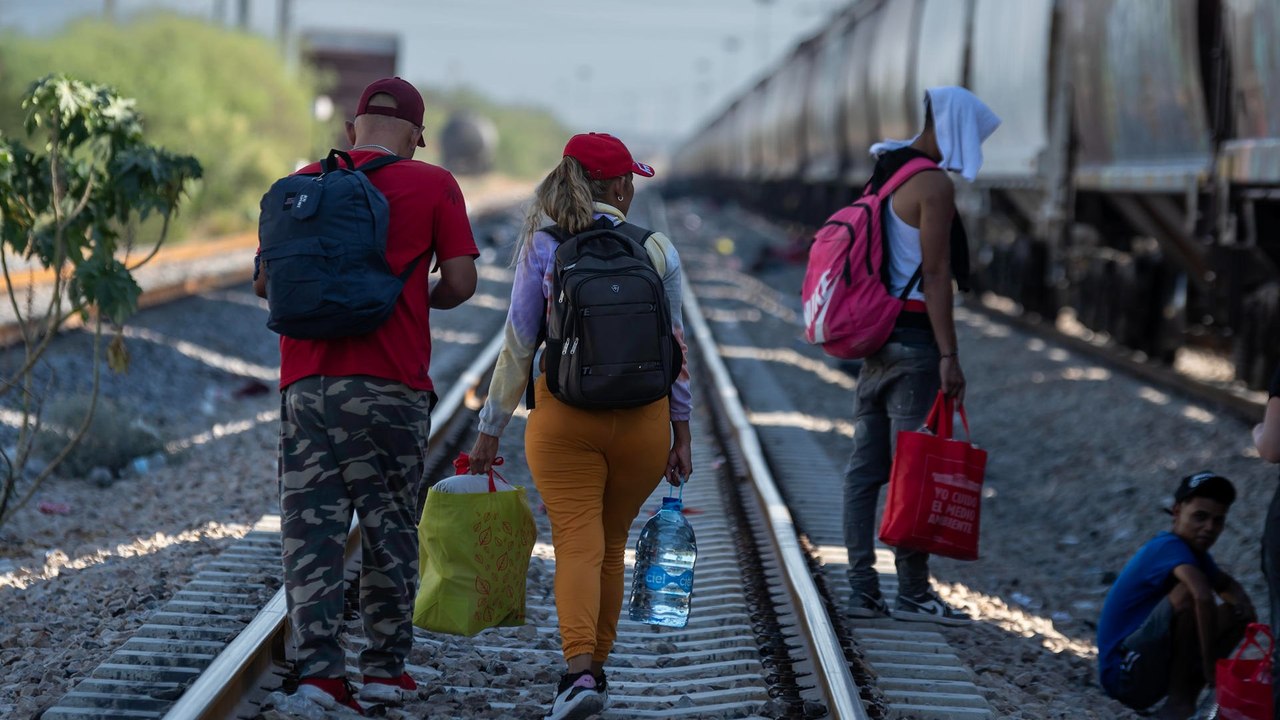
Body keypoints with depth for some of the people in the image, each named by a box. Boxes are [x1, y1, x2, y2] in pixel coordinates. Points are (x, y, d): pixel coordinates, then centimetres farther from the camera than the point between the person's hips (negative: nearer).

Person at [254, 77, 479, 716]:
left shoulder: (304, 182, 9)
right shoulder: (433, 186, 1)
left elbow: (264, 281, 11)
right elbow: (460, 282, -2)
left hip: (306, 381, 2)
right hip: (389, 386, -2)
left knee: (310, 529, 3)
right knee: (389, 530, 10)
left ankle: (318, 668, -6)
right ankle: (385, 667, 15)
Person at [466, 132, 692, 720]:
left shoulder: (541, 249, -3)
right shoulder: (658, 251, 0)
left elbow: (517, 346, -1)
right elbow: (675, 348, 4)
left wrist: (490, 431, 6)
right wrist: (681, 434, 12)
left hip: (564, 416, -2)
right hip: (643, 418, 2)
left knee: (576, 544, -5)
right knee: (612, 544, 16)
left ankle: (580, 670, -25)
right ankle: (596, 667, 26)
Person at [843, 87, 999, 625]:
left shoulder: (883, 175, 16)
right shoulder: (933, 184, -11)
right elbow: (935, 274, -16)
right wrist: (949, 355, -16)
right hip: (914, 337, -9)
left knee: (865, 465, 7)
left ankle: (862, 589, 10)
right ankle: (912, 591, -1)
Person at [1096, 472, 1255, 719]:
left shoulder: (1194, 551, 10)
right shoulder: (1170, 547, -18)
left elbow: (1225, 584, 27)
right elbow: (1202, 596, -37)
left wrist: (1241, 601, 3)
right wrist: (1209, 666, -31)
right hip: (1123, 673, -10)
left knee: (1240, 613, 9)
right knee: (1188, 592, -29)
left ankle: (1187, 692, 1)